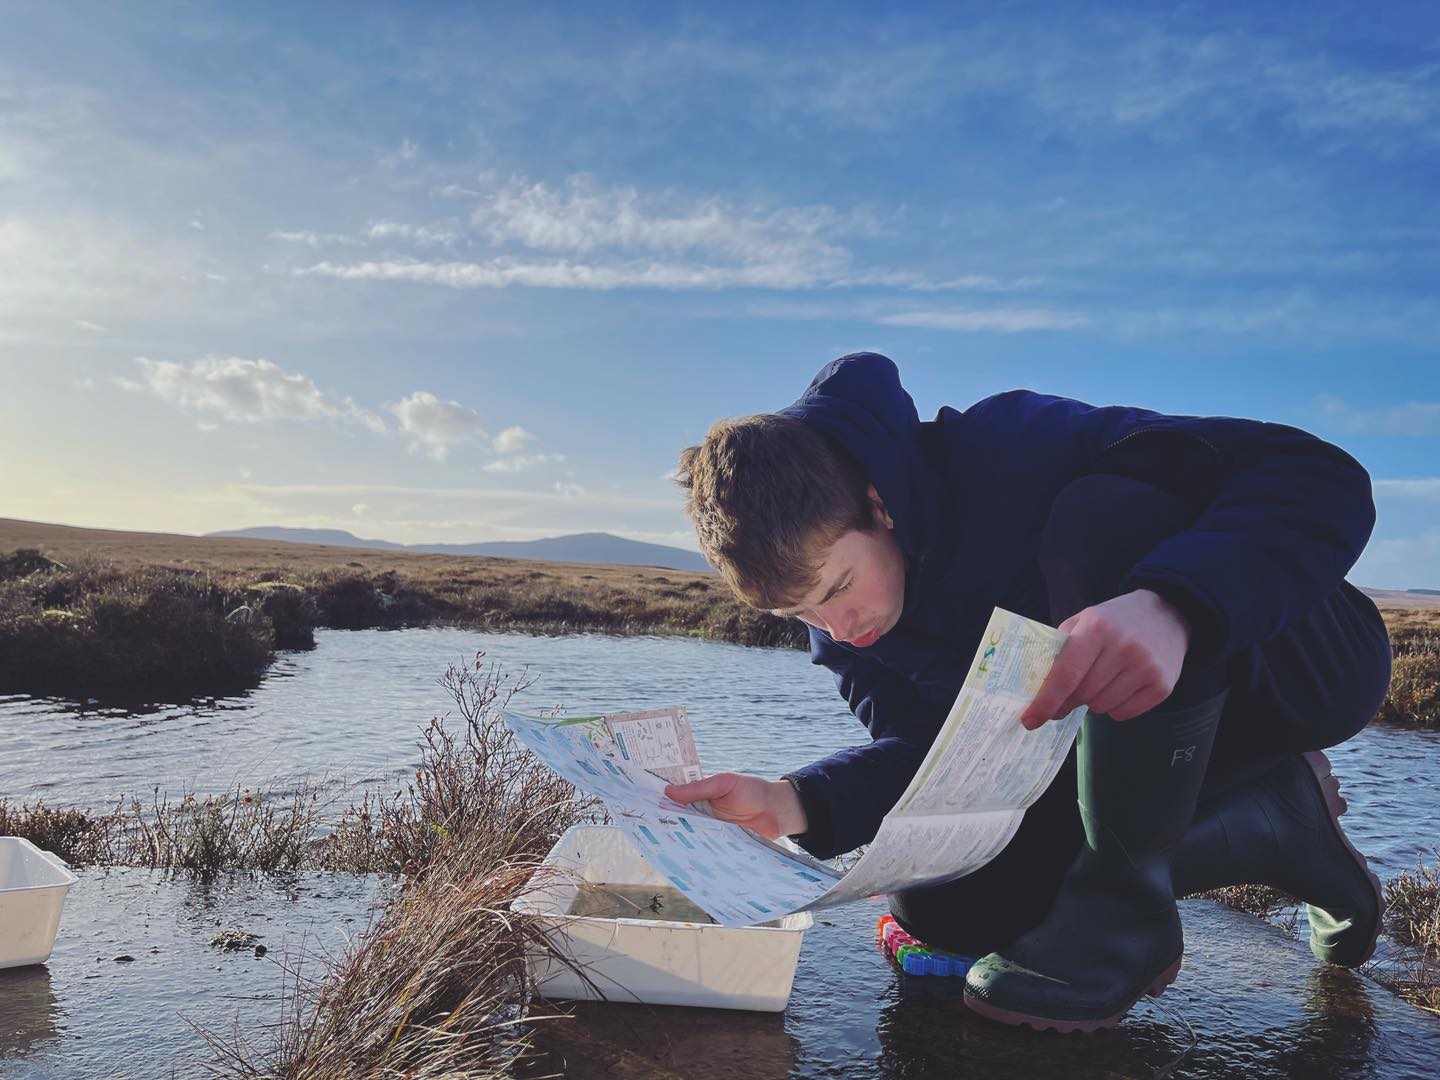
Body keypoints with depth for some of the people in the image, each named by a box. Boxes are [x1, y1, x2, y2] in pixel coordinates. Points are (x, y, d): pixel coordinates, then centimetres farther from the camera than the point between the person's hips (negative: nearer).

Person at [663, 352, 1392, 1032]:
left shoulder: (1015, 452, -29)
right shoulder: (836, 612, -7)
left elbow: (1322, 478, -33)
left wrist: (1172, 607, -52)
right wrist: (796, 804, -27)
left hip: (1298, 667, -6)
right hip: (1145, 742, 6)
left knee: (1105, 514, -35)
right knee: (938, 906, -12)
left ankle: (1127, 897, -20)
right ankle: (1272, 822, 4)